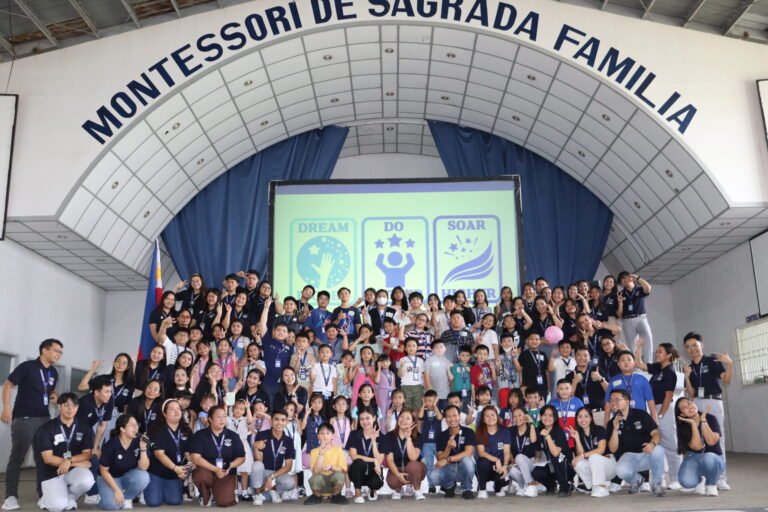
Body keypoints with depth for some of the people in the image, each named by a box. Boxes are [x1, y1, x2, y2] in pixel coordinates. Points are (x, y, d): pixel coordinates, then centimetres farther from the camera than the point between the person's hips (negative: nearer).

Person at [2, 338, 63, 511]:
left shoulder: (54, 373, 9)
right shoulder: (27, 367, -9)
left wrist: (54, 396, 2)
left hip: (44, 418, 6)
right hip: (23, 418, -6)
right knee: (17, 457, -1)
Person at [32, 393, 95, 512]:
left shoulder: (85, 428, 3)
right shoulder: (46, 428, -7)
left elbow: (87, 455, -2)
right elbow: (48, 458, -12)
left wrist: (70, 460, -22)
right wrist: (77, 463, -15)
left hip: (74, 470, 3)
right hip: (52, 473, -2)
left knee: (87, 480, -32)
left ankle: (70, 497, 2)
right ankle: (48, 498, 13)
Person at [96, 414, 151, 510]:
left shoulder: (138, 442, -14)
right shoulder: (111, 445, -21)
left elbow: (143, 467, -17)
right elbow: (103, 471, -13)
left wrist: (143, 448, -32)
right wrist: (117, 490, -19)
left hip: (127, 477, 3)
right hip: (109, 478, -3)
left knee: (144, 477, -30)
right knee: (112, 504, -30)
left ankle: (127, 499, -2)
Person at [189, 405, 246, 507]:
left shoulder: (233, 436, 3)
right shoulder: (200, 435, -6)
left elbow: (241, 458, 5)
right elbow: (195, 458, -16)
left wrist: (230, 466, -16)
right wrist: (215, 469, -24)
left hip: (226, 474, 1)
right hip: (207, 472, -1)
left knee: (225, 501, -22)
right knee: (200, 474, -36)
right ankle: (206, 496, -2)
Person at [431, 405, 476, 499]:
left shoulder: (468, 432, -8)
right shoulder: (442, 435, -1)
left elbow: (468, 453, -20)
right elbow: (439, 459, -7)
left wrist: (448, 460, -25)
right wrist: (448, 448, -26)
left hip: (464, 469, -2)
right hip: (448, 469, 2)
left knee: (466, 460, -36)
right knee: (434, 476, -29)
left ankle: (466, 489, -7)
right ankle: (449, 486, 8)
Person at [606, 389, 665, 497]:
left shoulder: (641, 414, -4)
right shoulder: (611, 423, 0)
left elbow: (656, 433, -10)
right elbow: (613, 449, -5)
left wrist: (653, 443, -34)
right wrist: (615, 429, -19)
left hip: (647, 455, -1)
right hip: (629, 456, 1)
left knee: (658, 450, -35)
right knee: (621, 471, -33)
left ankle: (656, 483, -9)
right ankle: (636, 480, 7)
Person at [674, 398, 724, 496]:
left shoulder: (710, 419, -9)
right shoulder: (683, 427, -7)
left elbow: (711, 441, -23)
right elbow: (697, 446, -20)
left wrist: (703, 420, -21)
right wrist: (693, 424, -21)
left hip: (714, 459, -1)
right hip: (693, 459, 1)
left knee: (708, 458, -40)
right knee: (687, 482, -31)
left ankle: (711, 484, -6)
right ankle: (699, 480, 9)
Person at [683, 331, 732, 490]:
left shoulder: (712, 361, 1)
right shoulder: (690, 368, 13)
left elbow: (726, 380, -11)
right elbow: (691, 394, 9)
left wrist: (729, 364, -26)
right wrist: (687, 377, -5)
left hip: (713, 402, -4)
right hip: (697, 404, 5)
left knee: (717, 439, -7)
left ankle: (721, 478, -4)